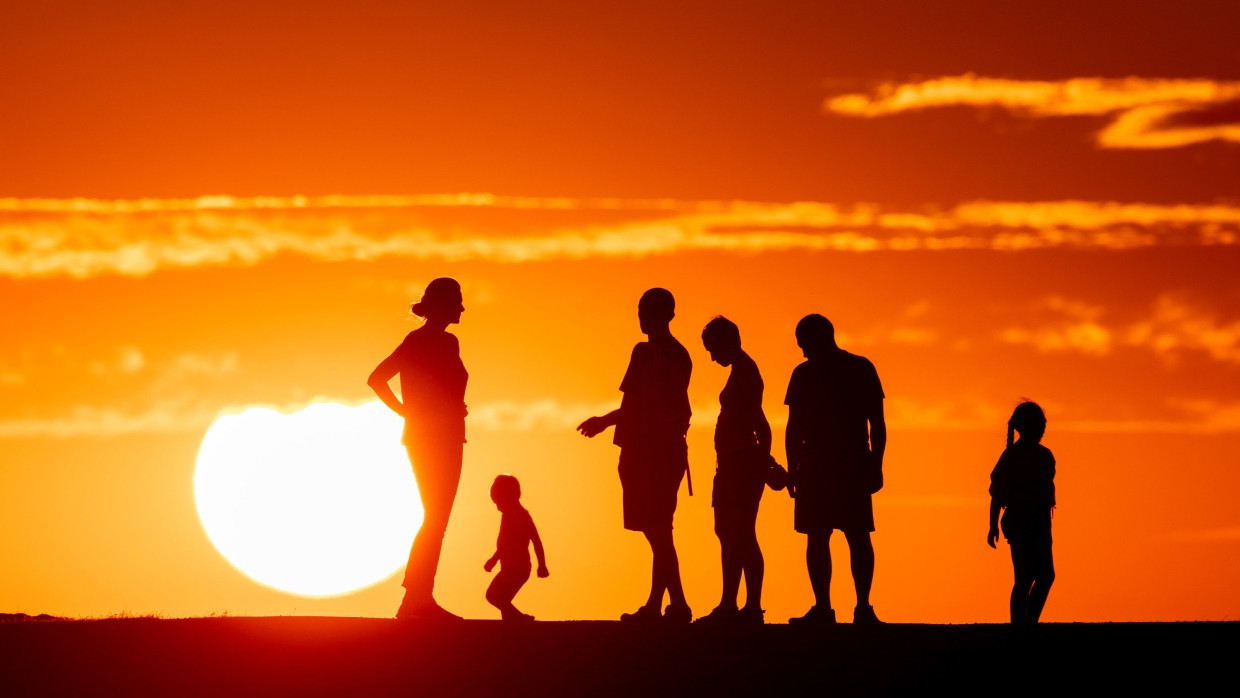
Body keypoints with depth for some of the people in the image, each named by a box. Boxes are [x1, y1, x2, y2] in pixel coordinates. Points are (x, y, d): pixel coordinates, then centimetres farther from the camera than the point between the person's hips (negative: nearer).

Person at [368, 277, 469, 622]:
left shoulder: (448, 342, 16)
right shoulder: (418, 341, -9)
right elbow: (377, 379, -15)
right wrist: (409, 413, -10)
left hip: (446, 440, 9)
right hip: (428, 439, -9)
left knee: (436, 520, 5)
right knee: (435, 519, -12)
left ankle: (421, 599, 4)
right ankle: (416, 599, -14)